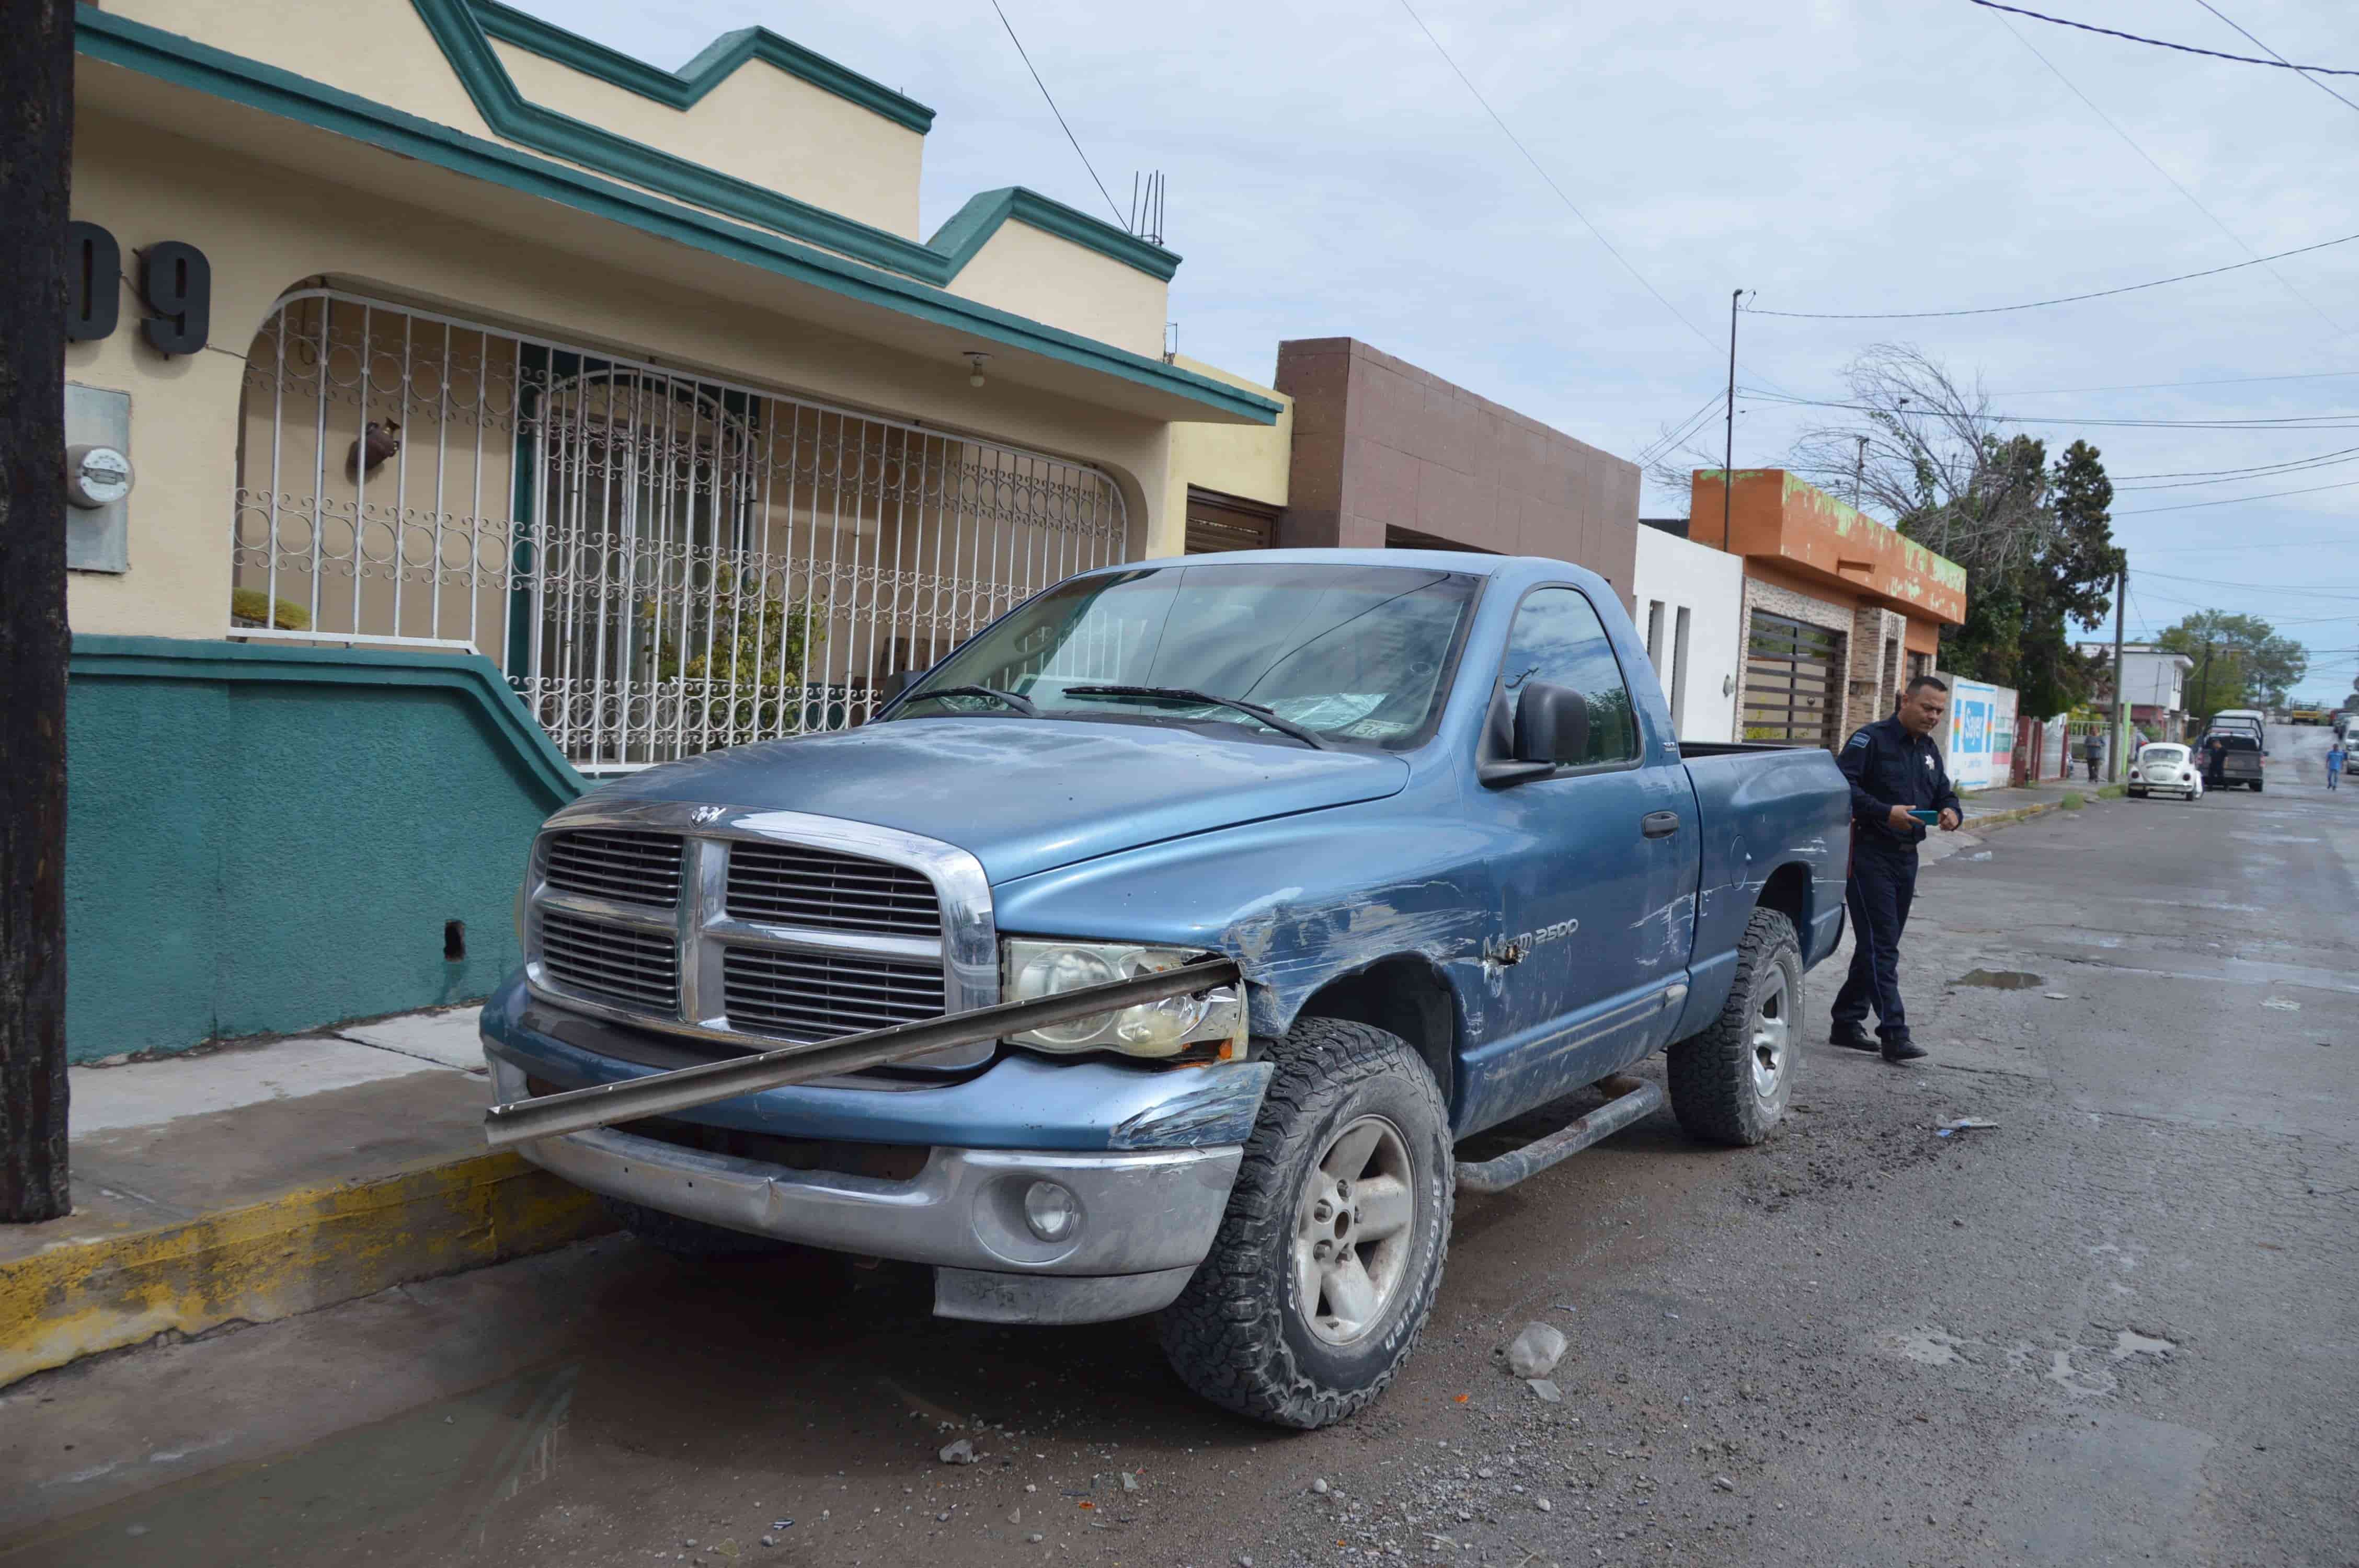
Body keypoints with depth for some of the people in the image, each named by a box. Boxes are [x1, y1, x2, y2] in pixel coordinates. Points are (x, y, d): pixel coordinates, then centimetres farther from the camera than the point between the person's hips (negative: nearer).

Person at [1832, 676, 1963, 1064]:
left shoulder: (1929, 750, 16)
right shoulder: (1871, 740, -9)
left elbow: (1944, 793, 20)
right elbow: (1842, 785, -20)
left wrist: (1952, 812, -3)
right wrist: (1885, 812, -27)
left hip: (1906, 857, 8)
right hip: (1869, 853, -8)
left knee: (1877, 944, 12)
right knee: (1881, 945, -10)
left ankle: (1848, 1021, 21)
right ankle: (1894, 1034, -11)